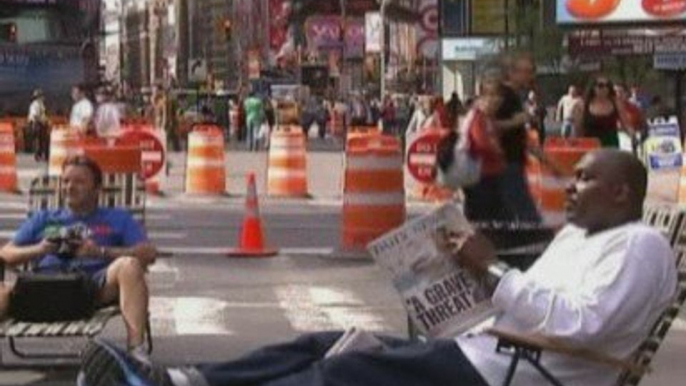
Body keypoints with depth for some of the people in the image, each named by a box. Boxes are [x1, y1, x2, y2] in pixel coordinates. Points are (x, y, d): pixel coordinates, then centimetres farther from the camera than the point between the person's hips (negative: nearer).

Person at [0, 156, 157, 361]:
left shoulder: (117, 219, 26)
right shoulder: (43, 219, 33)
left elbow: (148, 253, 9)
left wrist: (101, 252, -6)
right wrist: (37, 250, 2)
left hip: (95, 282, -1)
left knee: (128, 265, -33)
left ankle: (136, 350, -40)